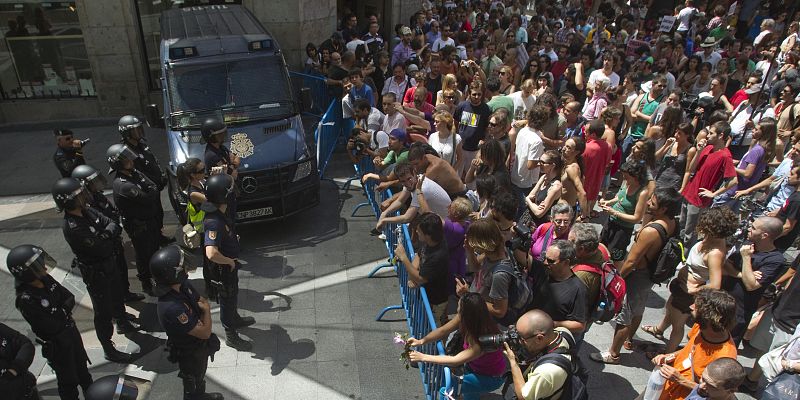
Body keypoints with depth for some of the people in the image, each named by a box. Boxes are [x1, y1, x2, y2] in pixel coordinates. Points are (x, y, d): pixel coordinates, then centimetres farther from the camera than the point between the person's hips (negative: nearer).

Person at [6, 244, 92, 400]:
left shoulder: (46, 279, -10)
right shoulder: (26, 300, -31)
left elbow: (70, 298, -4)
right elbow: (51, 327, -29)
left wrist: (61, 311, -21)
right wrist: (63, 314, -12)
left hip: (71, 330, 7)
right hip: (57, 344, -7)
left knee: (82, 366, 28)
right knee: (68, 380, 12)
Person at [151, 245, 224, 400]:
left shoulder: (184, 285, -16)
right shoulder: (171, 308, -41)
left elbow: (203, 301, 2)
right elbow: (205, 332, -34)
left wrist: (203, 312, -18)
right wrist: (206, 310, -18)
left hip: (200, 346, 8)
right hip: (189, 354, -8)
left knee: (200, 376, 35)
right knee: (192, 388, 21)